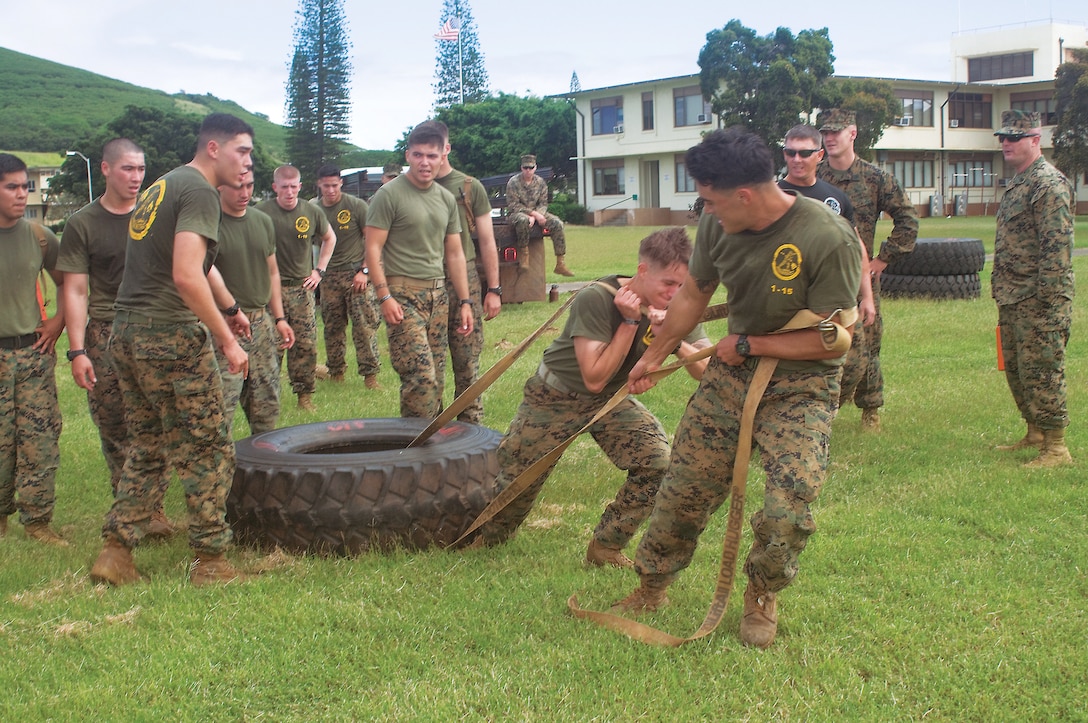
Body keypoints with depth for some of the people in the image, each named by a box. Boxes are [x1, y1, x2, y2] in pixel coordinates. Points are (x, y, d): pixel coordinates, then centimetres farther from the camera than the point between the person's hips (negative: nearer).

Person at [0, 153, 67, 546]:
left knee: (41, 438, -1)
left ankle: (37, 520, 8)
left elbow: (67, 281, 19)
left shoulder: (38, 236, 5)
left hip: (34, 351, 3)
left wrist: (58, 321, 7)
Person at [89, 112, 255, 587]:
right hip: (170, 335, -9)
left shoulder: (161, 187, 20)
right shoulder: (198, 191, -10)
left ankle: (115, 552, 17)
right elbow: (186, 277, -22)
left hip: (126, 332, 9)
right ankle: (210, 561, 7)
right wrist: (227, 339, -17)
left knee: (146, 446, 17)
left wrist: (226, 309, 40)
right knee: (208, 450, 1)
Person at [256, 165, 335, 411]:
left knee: (306, 345, 2)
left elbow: (329, 238, 21)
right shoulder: (262, 212, -7)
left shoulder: (311, 212, 4)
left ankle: (305, 395, 12)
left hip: (302, 287, 3)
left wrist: (319, 270, 14)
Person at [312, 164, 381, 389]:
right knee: (332, 327, 9)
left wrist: (364, 270, -10)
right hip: (328, 276, 3)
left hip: (356, 272, -3)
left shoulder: (356, 206, -4)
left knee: (365, 326, -6)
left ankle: (370, 374, 0)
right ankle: (335, 371, 22)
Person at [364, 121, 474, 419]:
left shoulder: (446, 199, 15)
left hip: (438, 294, 6)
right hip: (403, 294, -6)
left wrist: (465, 301, 13)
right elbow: (373, 249, -7)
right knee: (421, 377, -15)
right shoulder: (389, 194, -4)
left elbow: (454, 253, 18)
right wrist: (384, 296, -16)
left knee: (437, 378, 5)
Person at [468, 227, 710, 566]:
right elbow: (594, 378, -30)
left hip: (612, 399, 4)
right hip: (555, 396, -4)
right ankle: (486, 540, 37)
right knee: (517, 481, 4)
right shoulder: (596, 299, -29)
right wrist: (630, 322, -33)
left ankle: (605, 547, 0)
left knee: (659, 462, -18)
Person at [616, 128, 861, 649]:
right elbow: (692, 295, 11)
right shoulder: (717, 226, -7)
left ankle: (761, 596, 15)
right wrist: (653, 358, 23)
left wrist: (747, 344, -14)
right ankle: (650, 587, 31)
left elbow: (834, 340, -20)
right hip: (729, 375, 5)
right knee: (683, 493, 7)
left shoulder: (828, 239, -24)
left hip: (801, 389, -4)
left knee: (787, 513, -17)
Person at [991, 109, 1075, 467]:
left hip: (1039, 302, -10)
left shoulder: (1049, 183, -13)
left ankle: (1056, 448, 1)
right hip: (1012, 300, 10)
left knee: (1042, 372, -6)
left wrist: (1046, 295, -23)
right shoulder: (1017, 183, 17)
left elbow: (1057, 244, -20)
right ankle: (1035, 434, 29)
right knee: (1016, 370, 16)